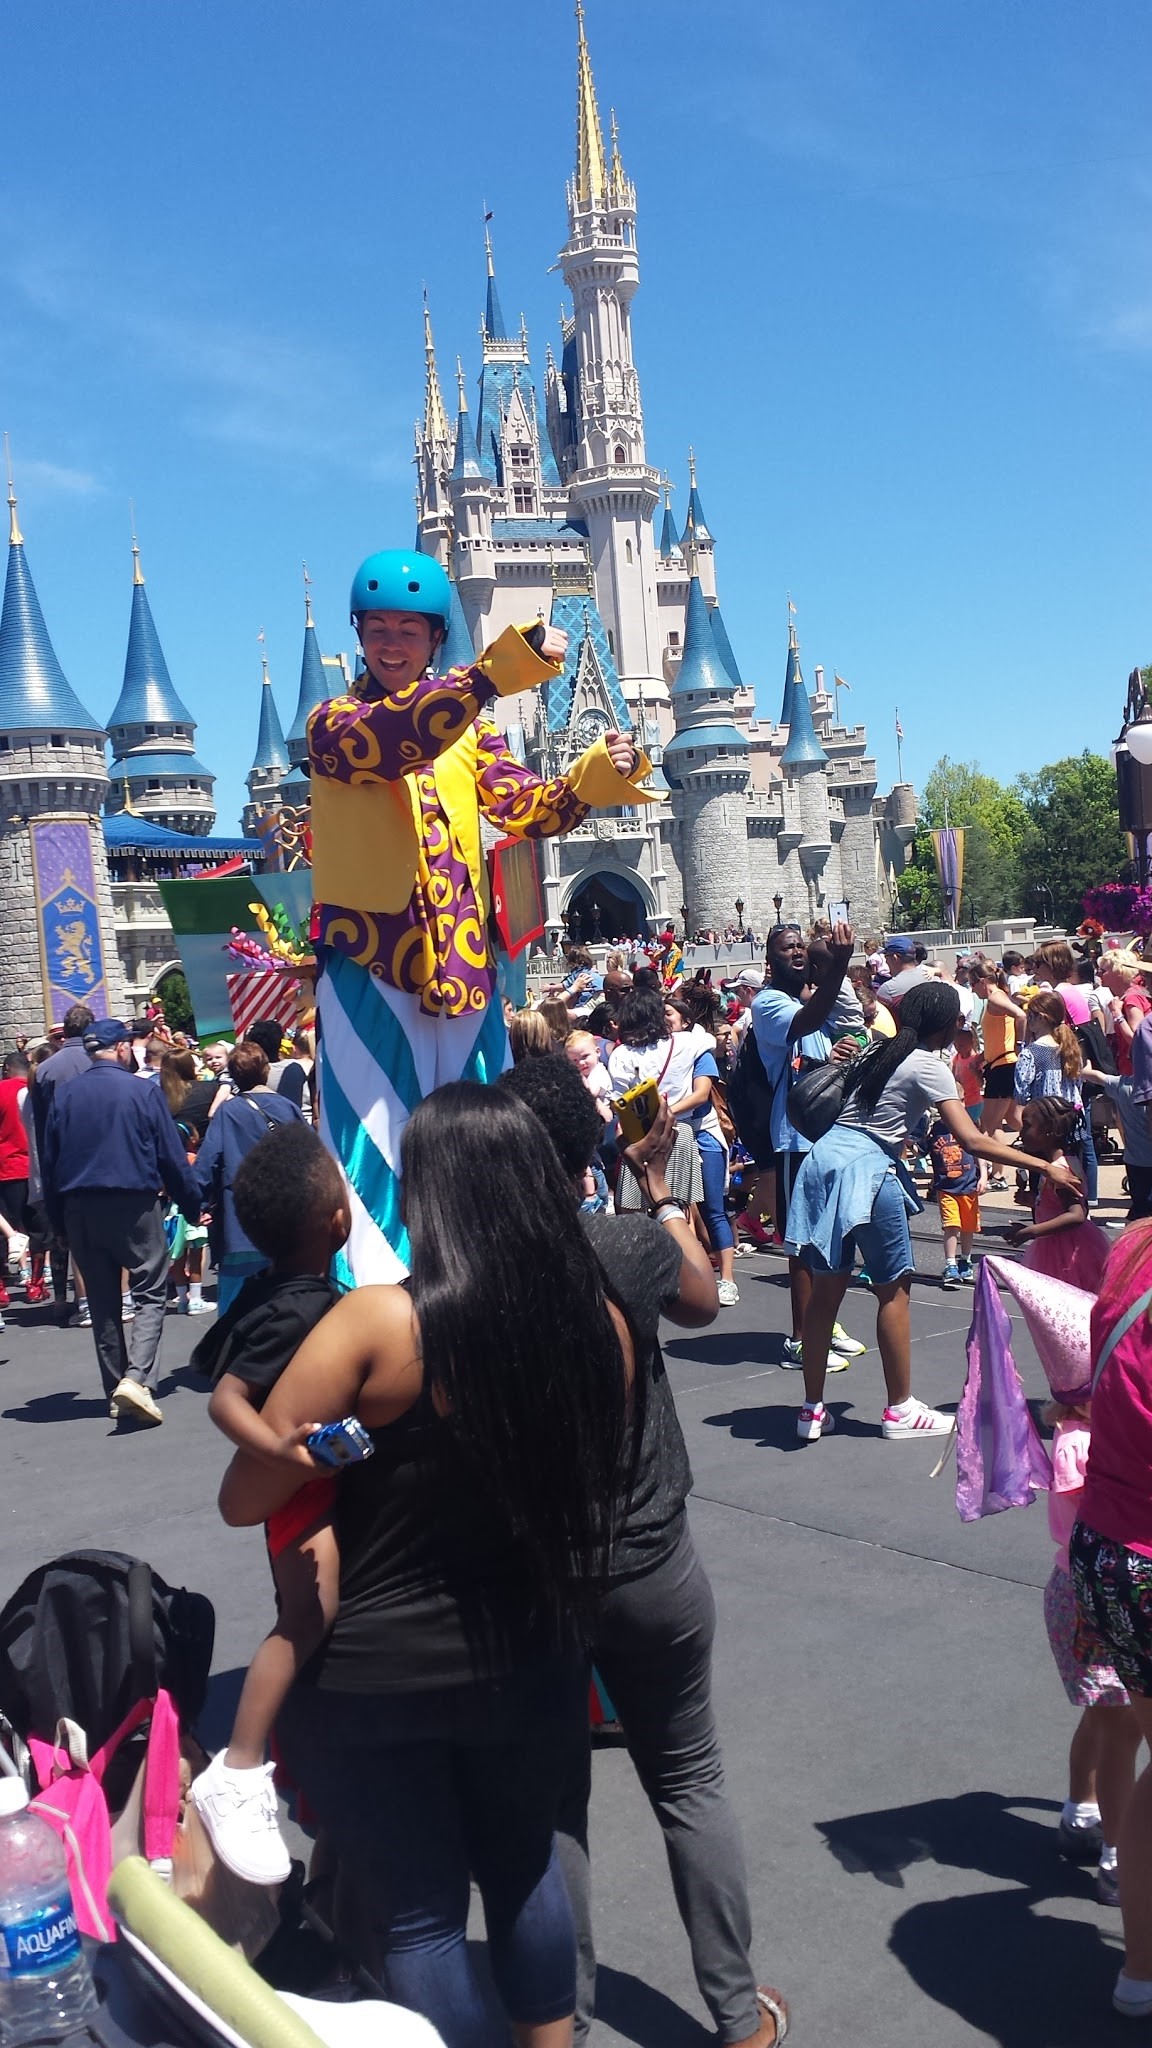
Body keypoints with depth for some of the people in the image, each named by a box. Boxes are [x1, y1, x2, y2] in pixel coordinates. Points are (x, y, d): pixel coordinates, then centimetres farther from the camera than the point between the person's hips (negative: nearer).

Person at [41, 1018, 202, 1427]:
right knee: (150, 1293, 1)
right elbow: (172, 1157, -5)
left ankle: (117, 1390, 16)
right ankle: (137, 1378, -17)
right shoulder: (143, 1092, -6)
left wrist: (58, 1220, 14)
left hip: (79, 1209, 4)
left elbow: (48, 1163, 7)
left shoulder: (63, 1096, 5)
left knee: (103, 1302, 12)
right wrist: (192, 1206, 4)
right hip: (134, 1205, -4)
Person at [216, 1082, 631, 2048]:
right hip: (532, 1662, 4)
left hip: (375, 1673, -4)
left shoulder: (376, 1323, -21)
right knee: (524, 1868, 29)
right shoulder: (601, 1321, -10)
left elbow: (244, 1498, -14)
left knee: (417, 1914, 16)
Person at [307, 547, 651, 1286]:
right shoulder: (334, 724, 0)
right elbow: (393, 742, -23)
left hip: (463, 965, 5)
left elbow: (528, 807, 2)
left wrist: (596, 778, -19)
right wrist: (504, 666, -33)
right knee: (376, 1137, -7)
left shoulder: (469, 726, 15)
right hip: (369, 964, -4)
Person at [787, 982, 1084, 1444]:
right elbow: (973, 1141, -10)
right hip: (865, 1169, -7)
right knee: (894, 1288, 6)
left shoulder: (882, 1053, 18)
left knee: (826, 1288, 10)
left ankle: (812, 1410, 14)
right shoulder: (930, 1067, -4)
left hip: (825, 1156, 7)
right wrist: (1045, 1167, -8)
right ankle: (900, 1410, 14)